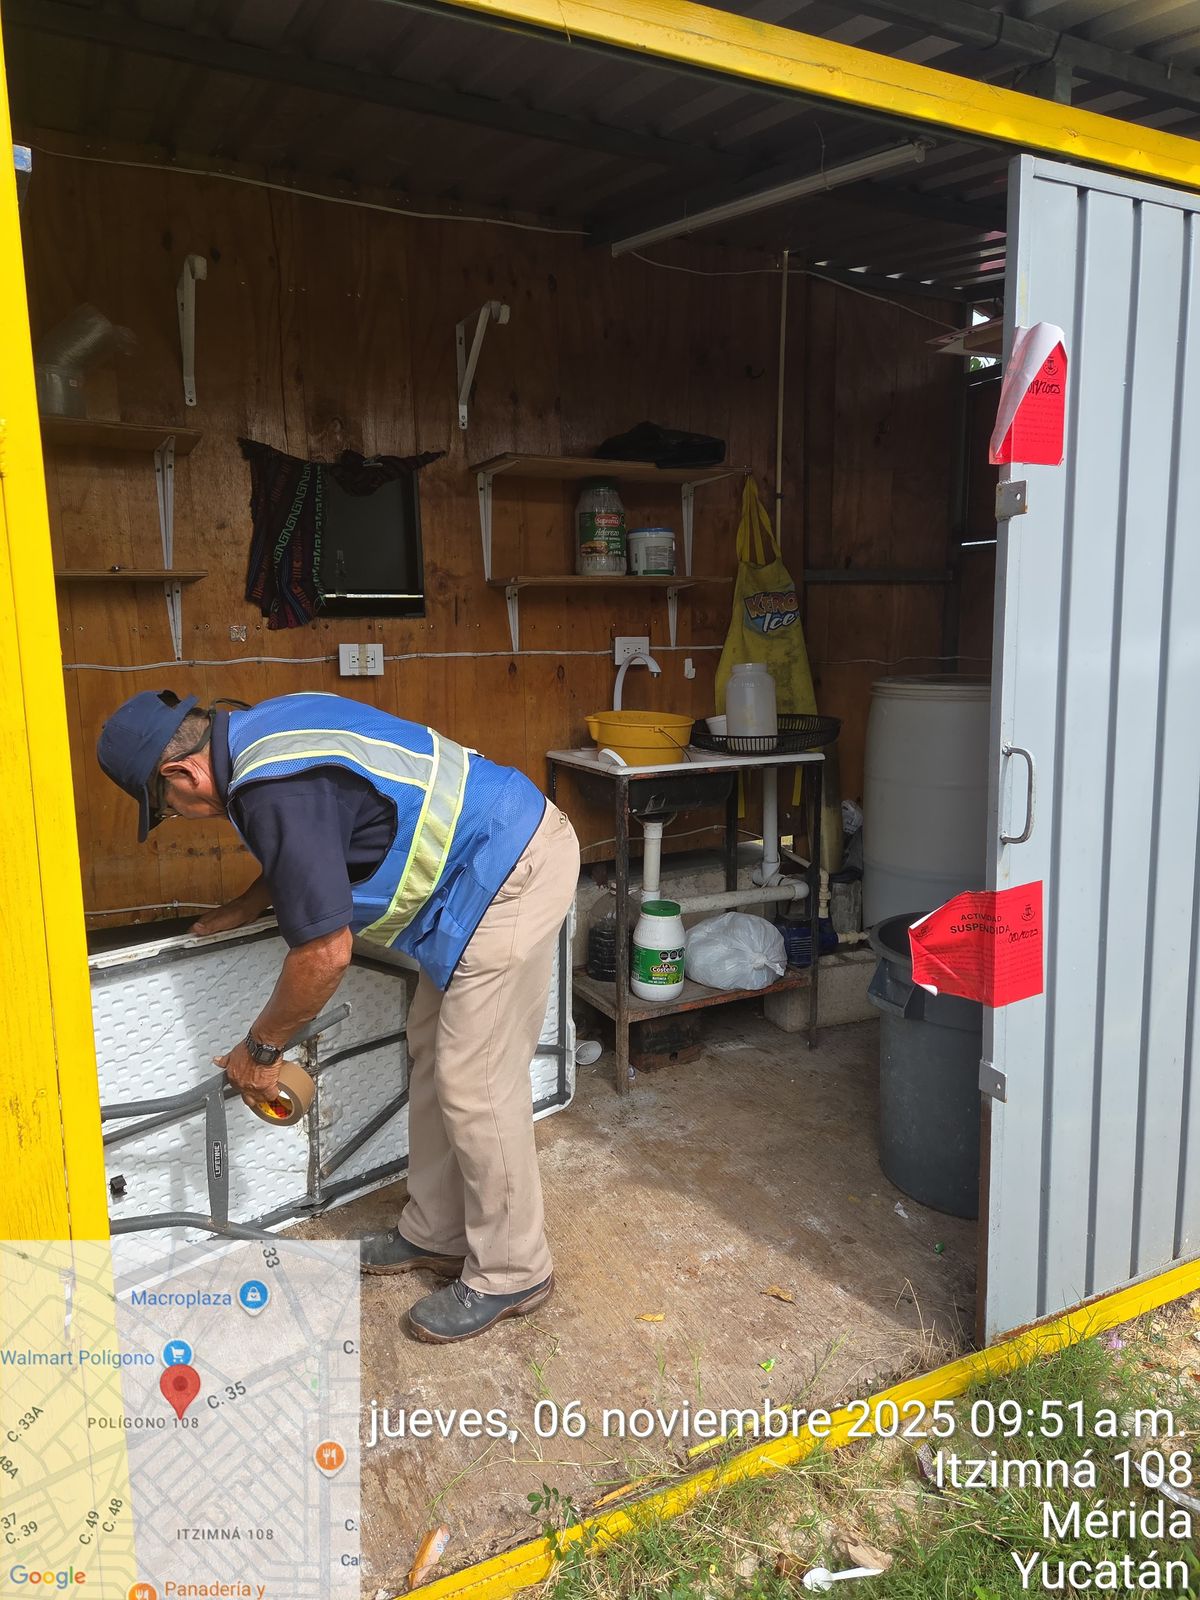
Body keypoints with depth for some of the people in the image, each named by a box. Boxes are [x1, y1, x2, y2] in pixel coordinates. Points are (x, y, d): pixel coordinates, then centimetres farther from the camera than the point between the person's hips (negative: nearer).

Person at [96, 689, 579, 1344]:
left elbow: (324, 953, -19)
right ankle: (436, 1233, 31)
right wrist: (245, 907, 30)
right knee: (433, 1052, 17)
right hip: (505, 848, 11)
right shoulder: (263, 727, 9)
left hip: (507, 875, -11)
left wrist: (260, 1047, -3)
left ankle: (510, 1272, 15)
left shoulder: (273, 791, -22)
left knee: (474, 1082, -2)